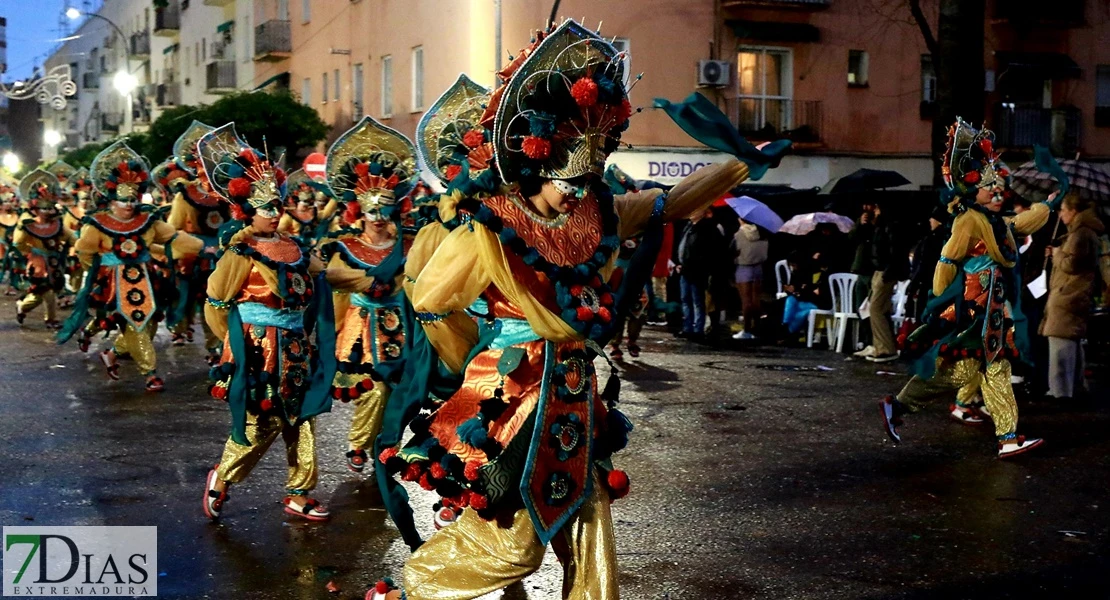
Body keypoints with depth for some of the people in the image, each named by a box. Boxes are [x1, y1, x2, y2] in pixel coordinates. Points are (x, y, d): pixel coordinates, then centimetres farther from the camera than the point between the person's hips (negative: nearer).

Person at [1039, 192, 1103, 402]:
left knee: (1061, 342, -12)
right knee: (1072, 343, 16)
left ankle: (1061, 390, -14)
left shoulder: (1080, 233, -14)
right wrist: (1057, 254, 11)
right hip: (1075, 296, 11)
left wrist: (1057, 253, -2)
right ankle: (1076, 387, 23)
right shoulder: (1086, 231, 19)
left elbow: (1070, 264, -19)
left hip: (1068, 296, -11)